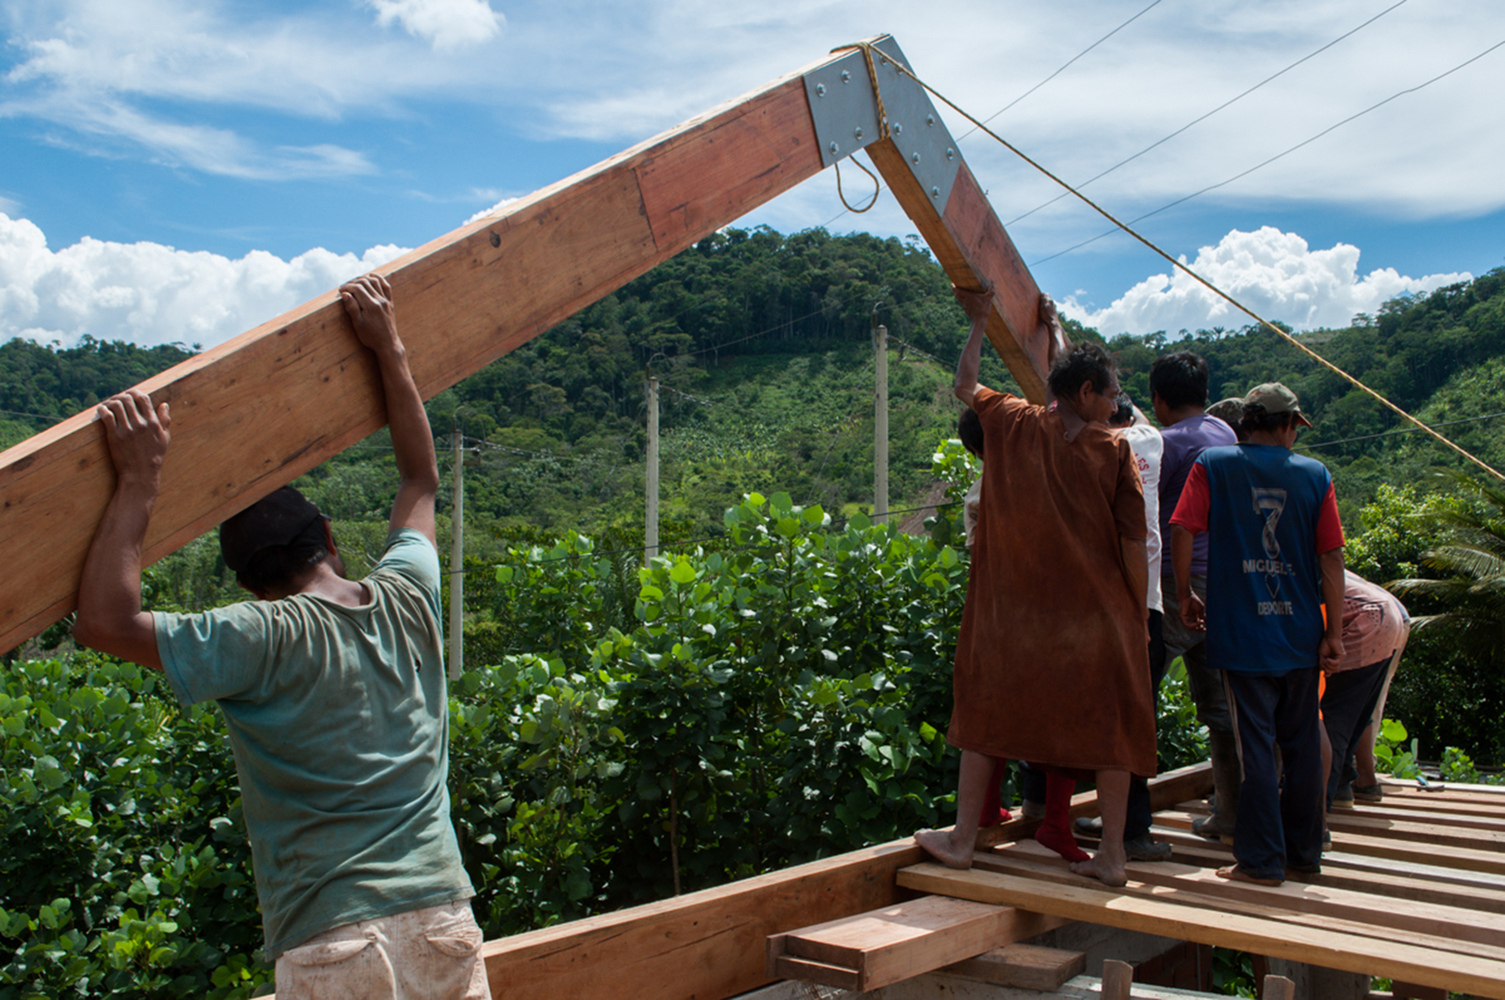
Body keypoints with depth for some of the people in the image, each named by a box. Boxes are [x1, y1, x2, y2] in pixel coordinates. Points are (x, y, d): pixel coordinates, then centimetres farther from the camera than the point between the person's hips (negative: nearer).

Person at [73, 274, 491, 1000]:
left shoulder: (265, 640, -11)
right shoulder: (408, 600, 4)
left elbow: (106, 621, -12)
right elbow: (421, 482, 20)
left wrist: (140, 483, -8)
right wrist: (390, 352, 23)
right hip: (443, 915, 5)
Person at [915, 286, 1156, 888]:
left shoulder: (1013, 425, -1)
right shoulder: (1115, 453, -5)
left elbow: (965, 386, 18)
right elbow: (1134, 543, -7)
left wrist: (979, 322, 30)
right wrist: (1140, 615, 3)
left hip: (1014, 612, 1)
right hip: (1098, 614, -1)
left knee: (988, 711, 12)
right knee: (1110, 726, 10)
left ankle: (963, 839, 18)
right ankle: (1112, 854, 14)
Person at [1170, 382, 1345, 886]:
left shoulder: (1213, 465, -1)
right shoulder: (1315, 475, 2)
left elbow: (1182, 532, -9)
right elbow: (1331, 557, 0)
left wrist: (1185, 595, 4)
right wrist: (1334, 631, 4)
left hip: (1242, 631, -2)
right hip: (1301, 632, 2)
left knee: (1255, 744, 2)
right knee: (1301, 742, 15)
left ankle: (1261, 860, 5)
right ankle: (1304, 853, 25)